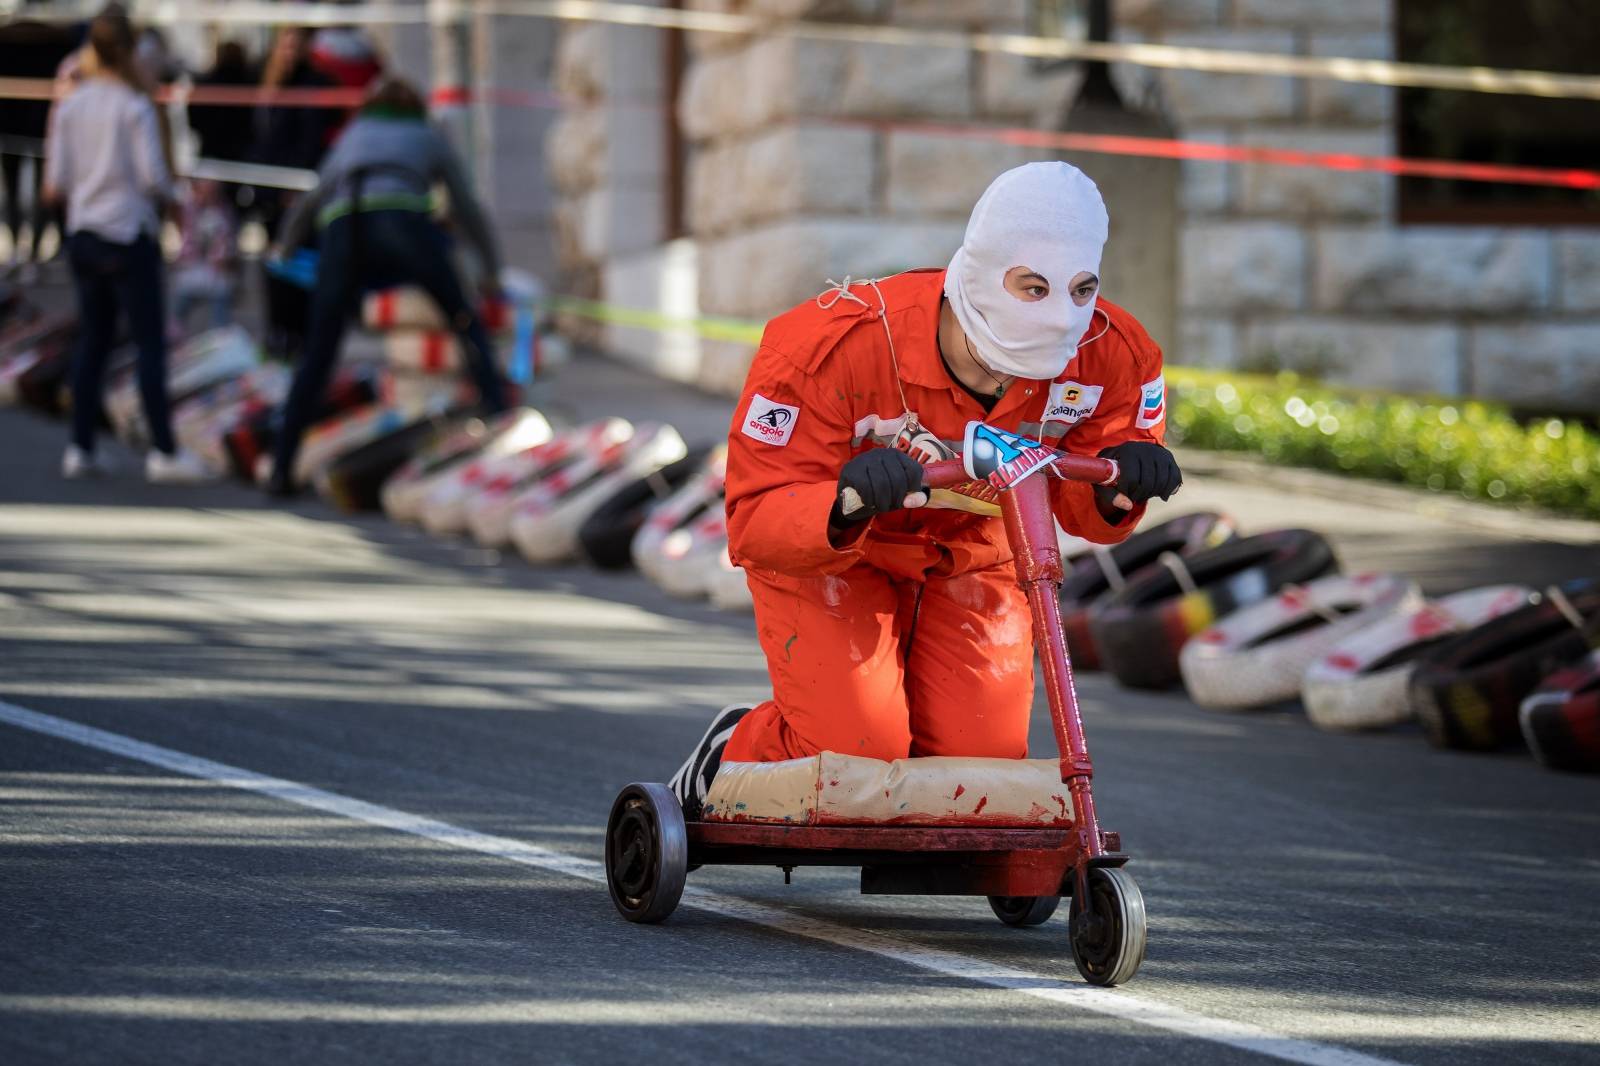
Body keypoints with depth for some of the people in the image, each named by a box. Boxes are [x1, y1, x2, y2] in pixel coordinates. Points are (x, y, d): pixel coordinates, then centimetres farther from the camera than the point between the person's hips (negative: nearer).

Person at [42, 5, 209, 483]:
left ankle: (80, 448, 12)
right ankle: (164, 452, -3)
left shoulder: (70, 106, 3)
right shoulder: (135, 106, -12)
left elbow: (57, 182, 4)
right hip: (129, 236, -5)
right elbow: (153, 176, -15)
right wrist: (168, 192, 7)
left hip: (82, 234, 5)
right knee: (150, 344, -2)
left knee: (92, 340, 13)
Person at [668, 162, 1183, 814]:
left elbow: (1087, 512, -8)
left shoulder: (1111, 356, -24)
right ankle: (729, 758, 17)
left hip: (971, 554, 4)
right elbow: (754, 525, -32)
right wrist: (843, 508, -55)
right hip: (830, 556, -4)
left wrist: (1116, 486, -33)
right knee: (853, 758, -18)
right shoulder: (835, 346, -36)